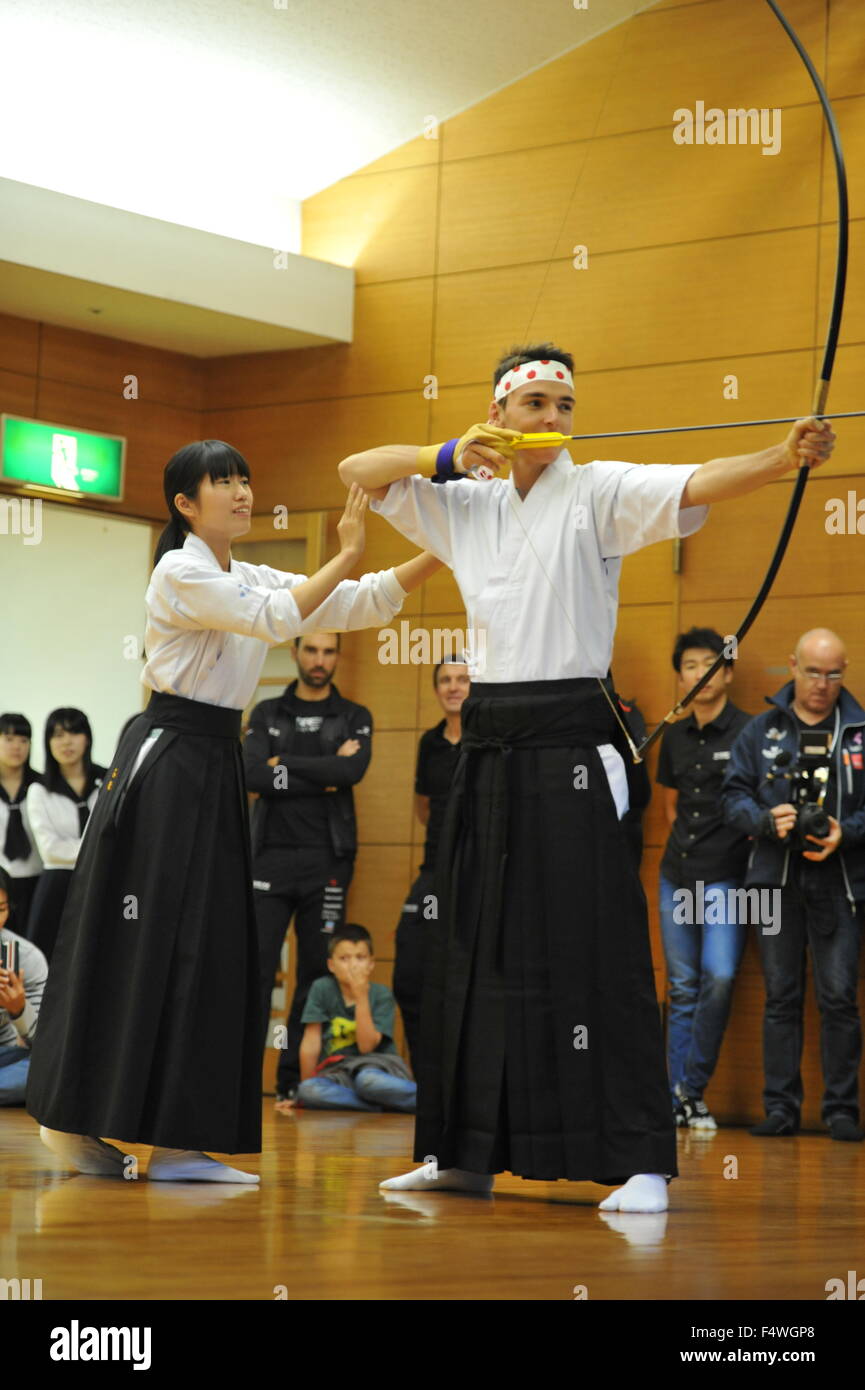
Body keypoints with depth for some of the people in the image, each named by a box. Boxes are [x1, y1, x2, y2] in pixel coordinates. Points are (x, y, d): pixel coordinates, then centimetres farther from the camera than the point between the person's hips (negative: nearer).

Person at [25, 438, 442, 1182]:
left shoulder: (247, 578, 15)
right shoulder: (180, 573, -9)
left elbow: (360, 604, 8)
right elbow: (277, 619, -20)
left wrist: (443, 550, -3)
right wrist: (345, 556, -16)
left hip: (216, 768, 8)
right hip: (165, 759, -8)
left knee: (208, 949, 5)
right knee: (139, 945, -7)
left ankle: (175, 1143, 9)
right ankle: (76, 1123, 1)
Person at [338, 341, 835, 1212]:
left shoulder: (598, 492, -1)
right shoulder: (468, 505, 13)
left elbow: (696, 485, -18)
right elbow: (356, 472, 17)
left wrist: (787, 456, -36)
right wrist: (447, 456, -1)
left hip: (570, 747, -5)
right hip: (490, 747, 5)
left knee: (593, 947, -10)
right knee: (475, 945, 8)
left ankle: (640, 1162, -10)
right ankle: (464, 1152, 17)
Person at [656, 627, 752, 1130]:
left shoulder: (749, 732, -5)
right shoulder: (675, 737, 12)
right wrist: (685, 838, 12)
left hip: (726, 876, -5)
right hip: (677, 874, 5)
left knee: (719, 976, -18)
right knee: (683, 987, 6)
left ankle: (693, 1087, -6)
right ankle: (677, 1101, 10)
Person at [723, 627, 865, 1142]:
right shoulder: (762, 730, 10)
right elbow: (735, 794, 7)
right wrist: (767, 820, -12)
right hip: (776, 882, 2)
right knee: (781, 997, 6)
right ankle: (781, 1107, 11)